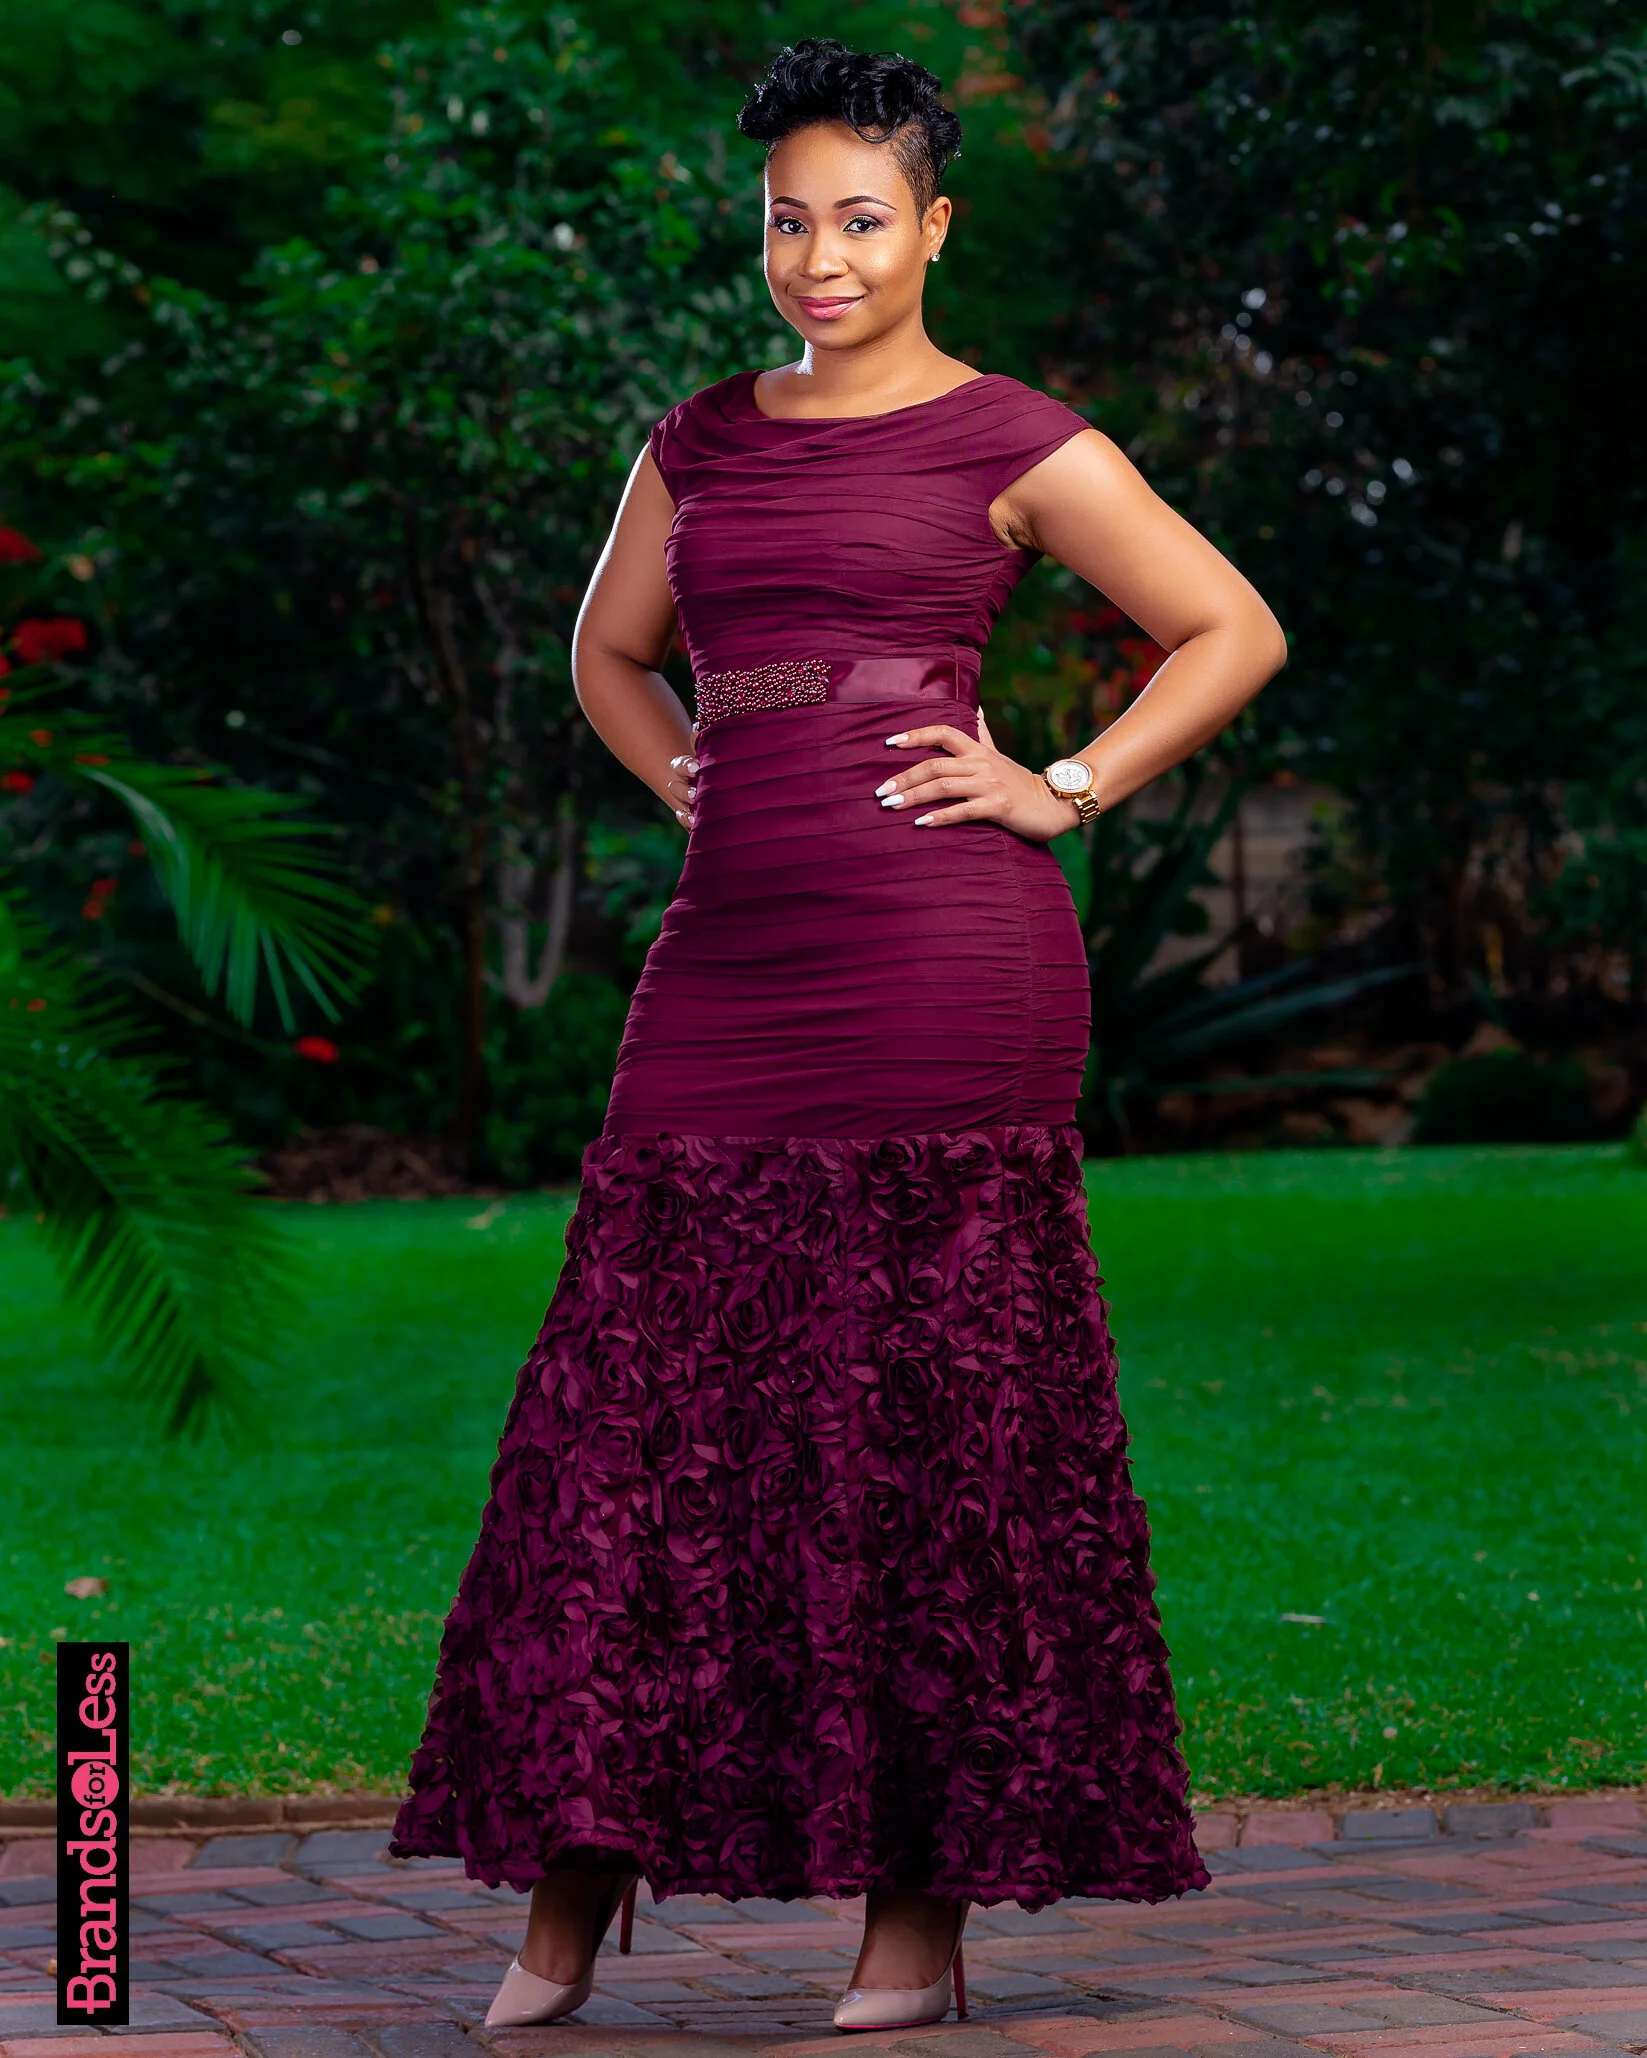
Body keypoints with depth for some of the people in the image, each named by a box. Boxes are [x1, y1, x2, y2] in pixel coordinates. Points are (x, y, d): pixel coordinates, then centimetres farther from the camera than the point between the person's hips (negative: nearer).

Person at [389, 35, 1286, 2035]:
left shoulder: (1011, 440, 3)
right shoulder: (699, 442, 17)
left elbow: (1232, 632, 4)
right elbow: (608, 649, 33)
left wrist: (1061, 790, -2)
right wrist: (684, 784, 16)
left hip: (942, 962, -5)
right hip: (730, 958, 5)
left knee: (932, 1420, -3)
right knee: (637, 1404, 0)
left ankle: (924, 1917, 4)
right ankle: (568, 1900, 4)